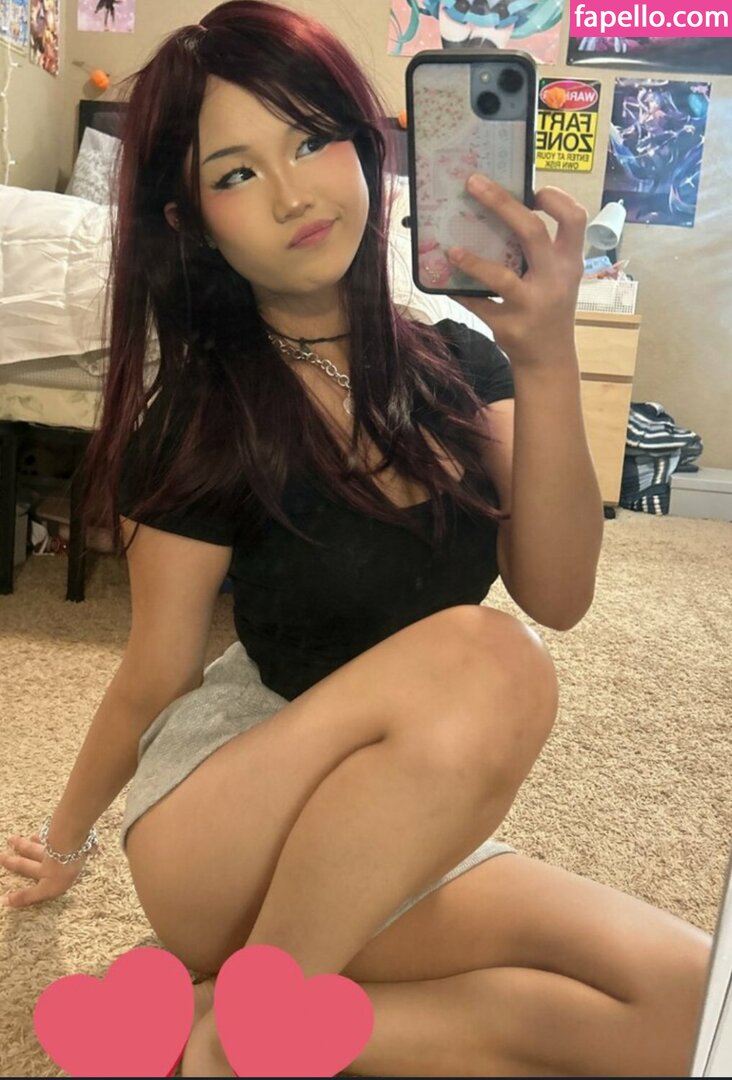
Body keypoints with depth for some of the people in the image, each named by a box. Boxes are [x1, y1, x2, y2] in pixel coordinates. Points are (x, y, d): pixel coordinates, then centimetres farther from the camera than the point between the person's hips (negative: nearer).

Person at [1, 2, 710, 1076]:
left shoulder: (459, 364, 0)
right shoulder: (197, 417, -13)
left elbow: (556, 598, -11)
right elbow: (153, 681, -3)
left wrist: (547, 362, -24)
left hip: (409, 837, 5)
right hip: (216, 837, -4)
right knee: (481, 657, -34)